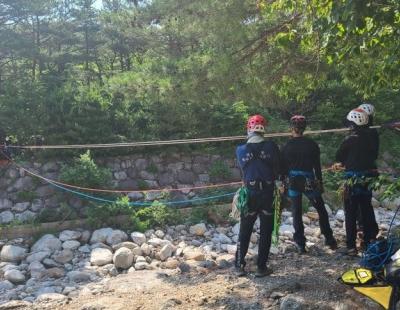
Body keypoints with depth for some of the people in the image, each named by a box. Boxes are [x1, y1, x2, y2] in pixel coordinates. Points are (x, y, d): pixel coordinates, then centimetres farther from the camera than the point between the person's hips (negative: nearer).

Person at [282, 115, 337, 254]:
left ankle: (300, 244, 10)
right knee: (321, 210, 15)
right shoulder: (312, 144, -4)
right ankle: (329, 239, 22)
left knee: (297, 213, 8)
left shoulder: (286, 147, -5)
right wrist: (320, 182, 8)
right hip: (309, 182, 0)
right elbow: (317, 166, -1)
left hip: (293, 182, 0)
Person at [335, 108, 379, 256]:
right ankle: (370, 241, 25)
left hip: (354, 180, -5)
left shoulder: (350, 140, -14)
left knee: (351, 213, 1)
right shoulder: (370, 138, 2)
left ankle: (351, 246, 2)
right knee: (367, 210, 17)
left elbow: (338, 157, -3)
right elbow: (373, 156, 14)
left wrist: (343, 163, 19)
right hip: (368, 178, 6)